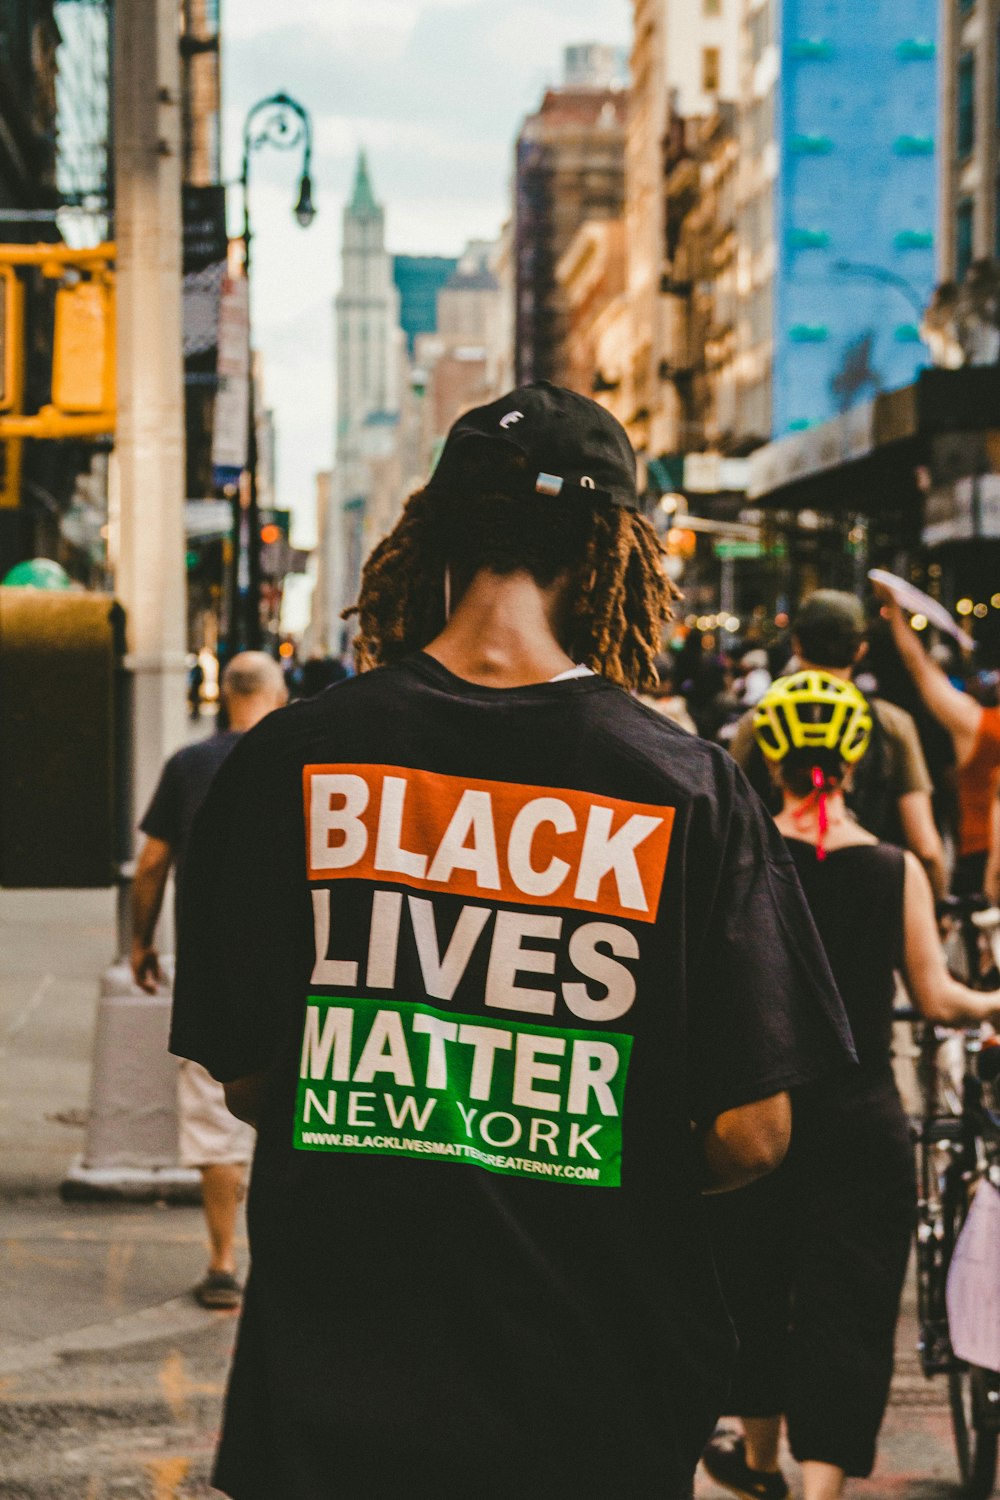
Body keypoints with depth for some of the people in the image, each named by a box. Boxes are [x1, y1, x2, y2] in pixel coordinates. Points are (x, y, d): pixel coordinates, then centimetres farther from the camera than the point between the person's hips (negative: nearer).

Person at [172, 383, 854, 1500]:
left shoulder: (287, 759, -6)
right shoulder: (687, 787, -9)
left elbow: (244, 1080, 2)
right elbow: (750, 1136, -8)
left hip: (330, 1397, 1)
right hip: (598, 1408, 0)